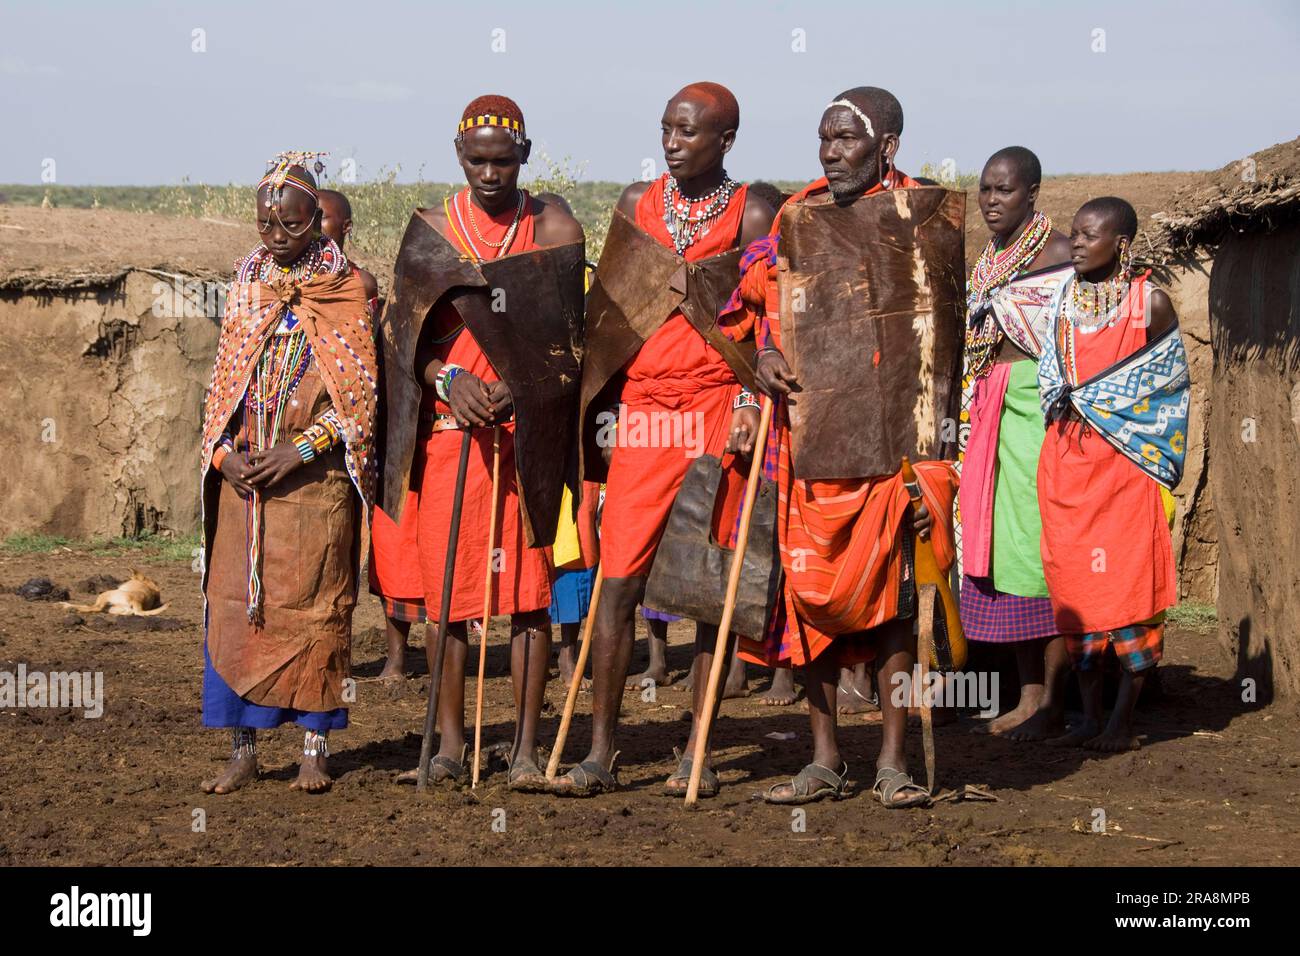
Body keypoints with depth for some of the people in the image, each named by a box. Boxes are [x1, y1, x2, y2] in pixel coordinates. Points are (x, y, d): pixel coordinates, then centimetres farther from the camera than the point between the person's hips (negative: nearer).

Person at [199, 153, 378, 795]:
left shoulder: (347, 289, -1)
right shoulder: (247, 282, 12)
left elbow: (358, 390, -6)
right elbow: (225, 377, 13)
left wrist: (298, 452, -14)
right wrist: (222, 451, -2)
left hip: (313, 477, -4)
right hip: (243, 475, 4)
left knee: (314, 608, -2)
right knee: (234, 603, 0)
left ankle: (315, 748, 5)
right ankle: (243, 749, 6)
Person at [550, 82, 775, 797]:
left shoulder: (750, 217, 3)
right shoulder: (636, 204, 12)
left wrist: (749, 401, -15)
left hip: (717, 411, -2)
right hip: (643, 410, 2)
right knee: (619, 581, -4)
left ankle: (697, 752, 8)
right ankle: (600, 753, -1)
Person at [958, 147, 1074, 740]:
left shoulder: (1056, 252, -7)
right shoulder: (990, 259, 18)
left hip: (1038, 403, -8)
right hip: (992, 410, 8)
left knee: (1040, 542, -9)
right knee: (1002, 542, 7)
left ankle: (1053, 700, -7)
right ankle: (1029, 693, 12)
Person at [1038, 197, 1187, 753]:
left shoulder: (1150, 303, -2)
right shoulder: (1063, 300, 11)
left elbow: (1165, 373, -1)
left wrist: (1085, 395, -2)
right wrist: (1064, 399, -1)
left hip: (1127, 459, -4)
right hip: (1067, 457, 5)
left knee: (1129, 581, -6)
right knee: (1073, 580, 3)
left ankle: (1123, 721, 0)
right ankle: (1089, 717, 10)